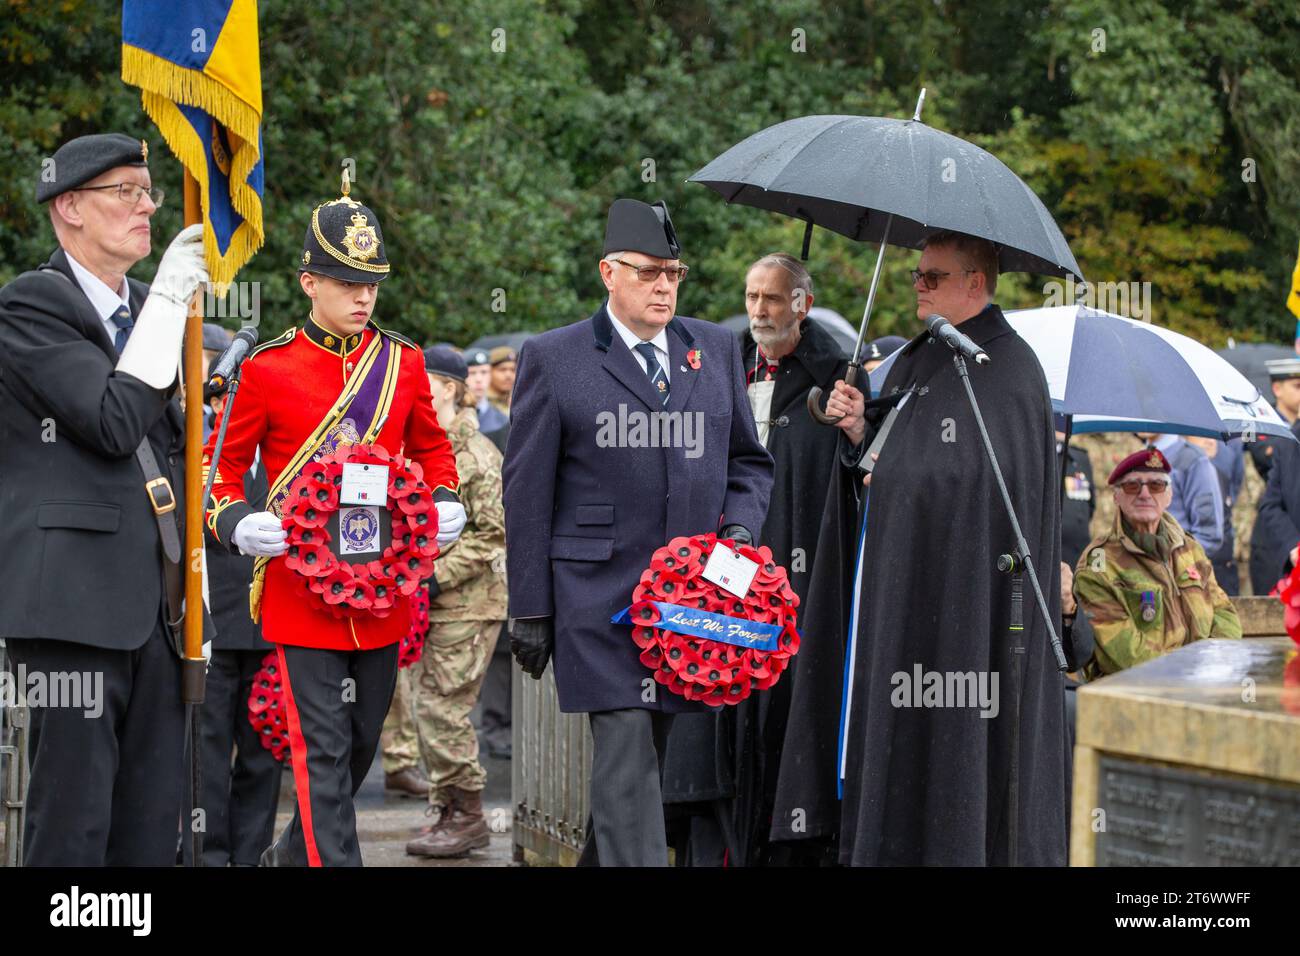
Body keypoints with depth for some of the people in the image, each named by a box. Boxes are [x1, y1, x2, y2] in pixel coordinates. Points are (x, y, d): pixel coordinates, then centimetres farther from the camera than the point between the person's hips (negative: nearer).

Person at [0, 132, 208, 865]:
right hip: (76, 602, -7)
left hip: (158, 605, 8)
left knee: (153, 825, 8)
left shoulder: (145, 307, 18)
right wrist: (167, 303, -13)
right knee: (72, 825, -5)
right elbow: (114, 421, -17)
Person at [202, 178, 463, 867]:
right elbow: (222, 468, 4)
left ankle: (292, 855, 36)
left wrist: (445, 505, 1)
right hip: (302, 593, -4)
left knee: (361, 745, 15)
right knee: (323, 755, -6)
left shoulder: (403, 364, 6)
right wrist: (239, 525, -15)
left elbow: (431, 448, 20)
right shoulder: (267, 370, -4)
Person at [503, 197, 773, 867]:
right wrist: (529, 610, -3)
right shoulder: (553, 358, 0)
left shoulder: (716, 348, 13)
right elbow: (527, 494, 0)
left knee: (645, 753, 11)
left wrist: (739, 528, 0)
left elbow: (748, 461, 20)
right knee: (626, 750, -12)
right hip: (599, 596, -4)